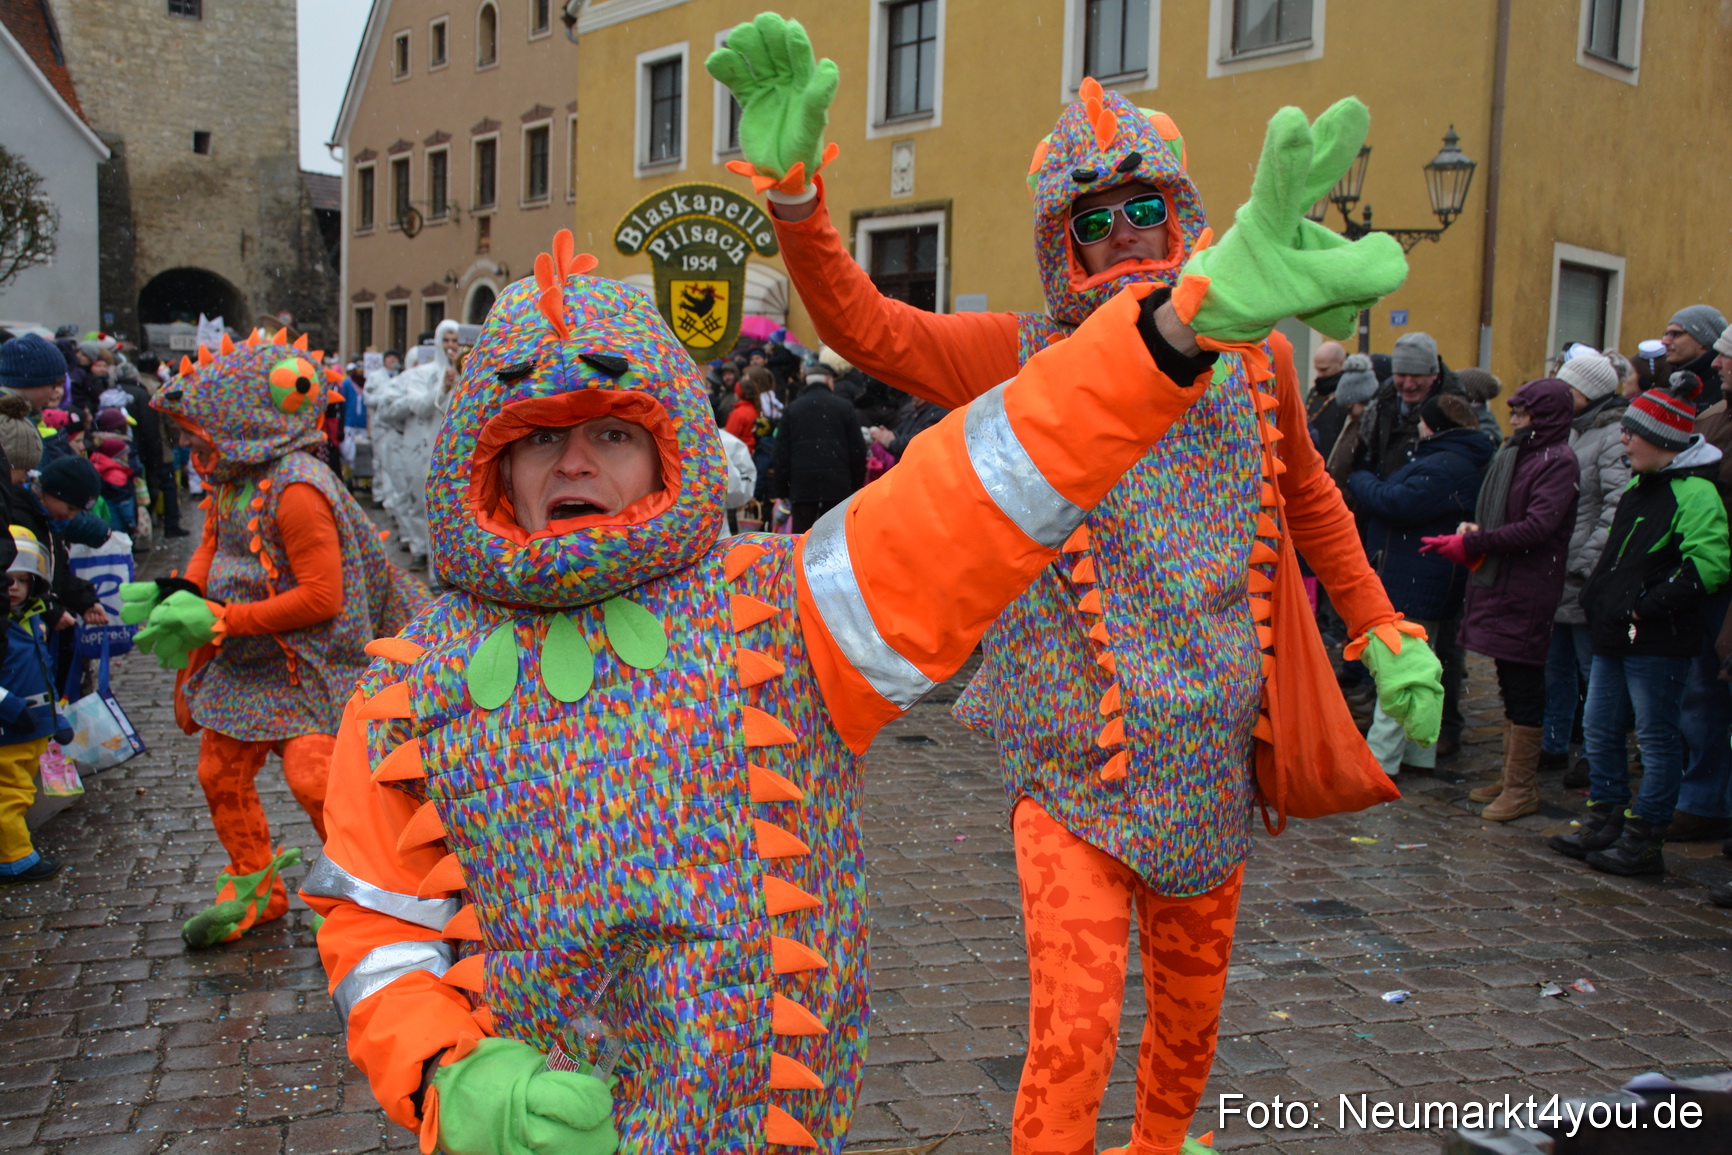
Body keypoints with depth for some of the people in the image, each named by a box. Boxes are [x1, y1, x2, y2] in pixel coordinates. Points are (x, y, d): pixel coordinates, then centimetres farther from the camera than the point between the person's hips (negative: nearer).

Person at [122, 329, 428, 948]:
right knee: (220, 774, 14)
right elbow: (213, 548, 16)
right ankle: (254, 888, 35)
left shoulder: (295, 489, -24)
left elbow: (320, 597, -26)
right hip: (244, 664, 9)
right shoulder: (228, 483, 4)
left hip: (310, 662, -9)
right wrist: (178, 593, -8)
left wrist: (220, 620, -25)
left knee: (312, 776, -17)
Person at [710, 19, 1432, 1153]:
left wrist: (1388, 633, 18)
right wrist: (792, 186, -33)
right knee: (1074, 1032, -9)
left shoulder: (1256, 354, 4)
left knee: (1192, 1003, 21)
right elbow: (863, 324, -18)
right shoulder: (1022, 359, -5)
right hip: (1073, 766, -4)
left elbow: (1308, 496, 19)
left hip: (1211, 758, 4)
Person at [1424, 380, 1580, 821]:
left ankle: (1522, 788, 7)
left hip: (1528, 591, -8)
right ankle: (1511, 776, 26)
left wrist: (1473, 542, -19)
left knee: (1523, 685, -1)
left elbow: (1537, 527, -21)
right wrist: (1474, 530, -1)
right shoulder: (1513, 454, 13)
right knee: (1510, 685, 15)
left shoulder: (1558, 461, -12)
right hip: (1498, 582, 8)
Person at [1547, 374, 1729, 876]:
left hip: (1658, 642, -9)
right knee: (1599, 729, 15)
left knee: (1657, 738, 1)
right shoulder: (1640, 485, 14)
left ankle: (1645, 840, 9)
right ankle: (1606, 822, 27)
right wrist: (1598, 597, 14)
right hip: (1616, 634, 9)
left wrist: (1646, 606, -22)